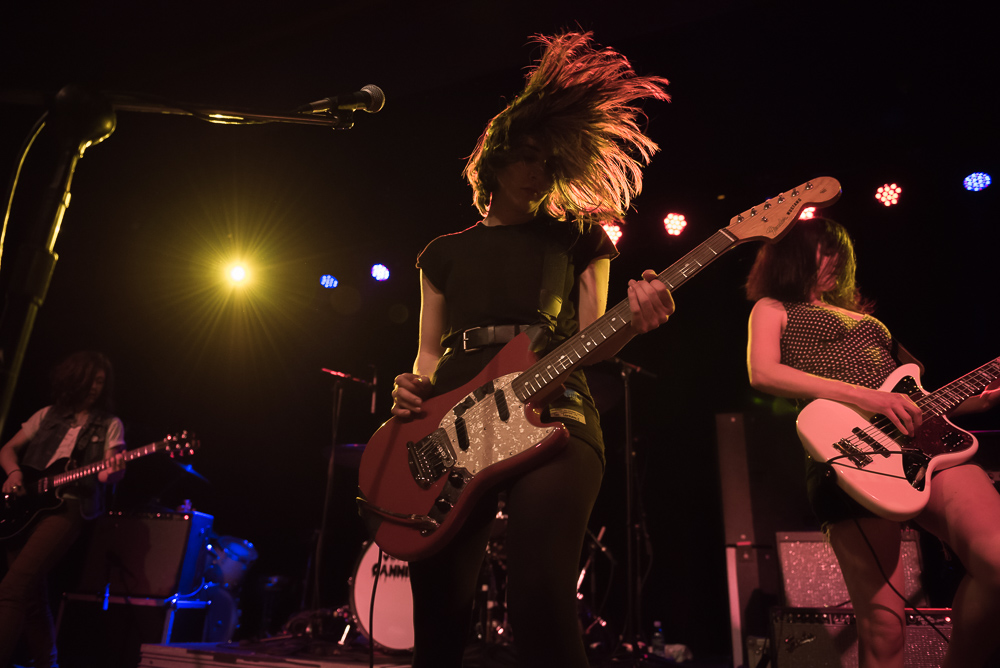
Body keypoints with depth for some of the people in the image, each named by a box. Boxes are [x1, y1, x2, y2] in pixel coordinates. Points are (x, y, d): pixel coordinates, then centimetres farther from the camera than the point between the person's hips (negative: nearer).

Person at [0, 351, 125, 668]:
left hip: (67, 506, -4)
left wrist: (112, 472, -27)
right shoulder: (48, 415, 15)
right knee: (32, 595, 5)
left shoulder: (110, 425, 7)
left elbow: (116, 467, -3)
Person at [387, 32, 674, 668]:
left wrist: (631, 323, -13)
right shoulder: (446, 252, 21)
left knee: (541, 602, -21)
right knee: (437, 611, 2)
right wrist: (413, 389, -2)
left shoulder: (578, 239, 17)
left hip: (552, 409, -2)